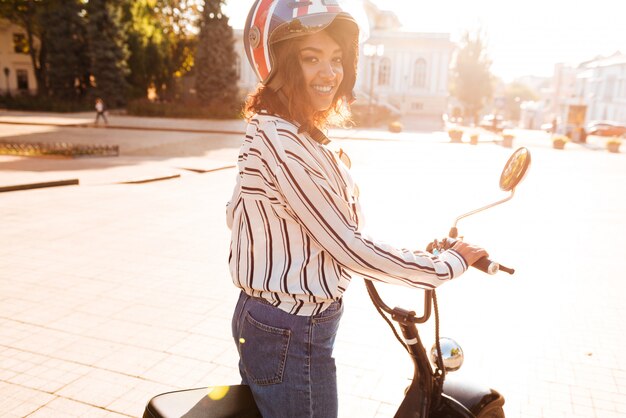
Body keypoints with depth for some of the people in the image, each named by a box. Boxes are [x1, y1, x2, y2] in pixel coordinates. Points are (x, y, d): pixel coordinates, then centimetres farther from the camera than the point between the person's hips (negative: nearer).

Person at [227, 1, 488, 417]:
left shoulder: (273, 131, 6)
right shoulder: (281, 140, -24)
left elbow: (237, 211, 14)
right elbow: (346, 245, -23)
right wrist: (449, 265, -12)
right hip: (292, 337, -10)